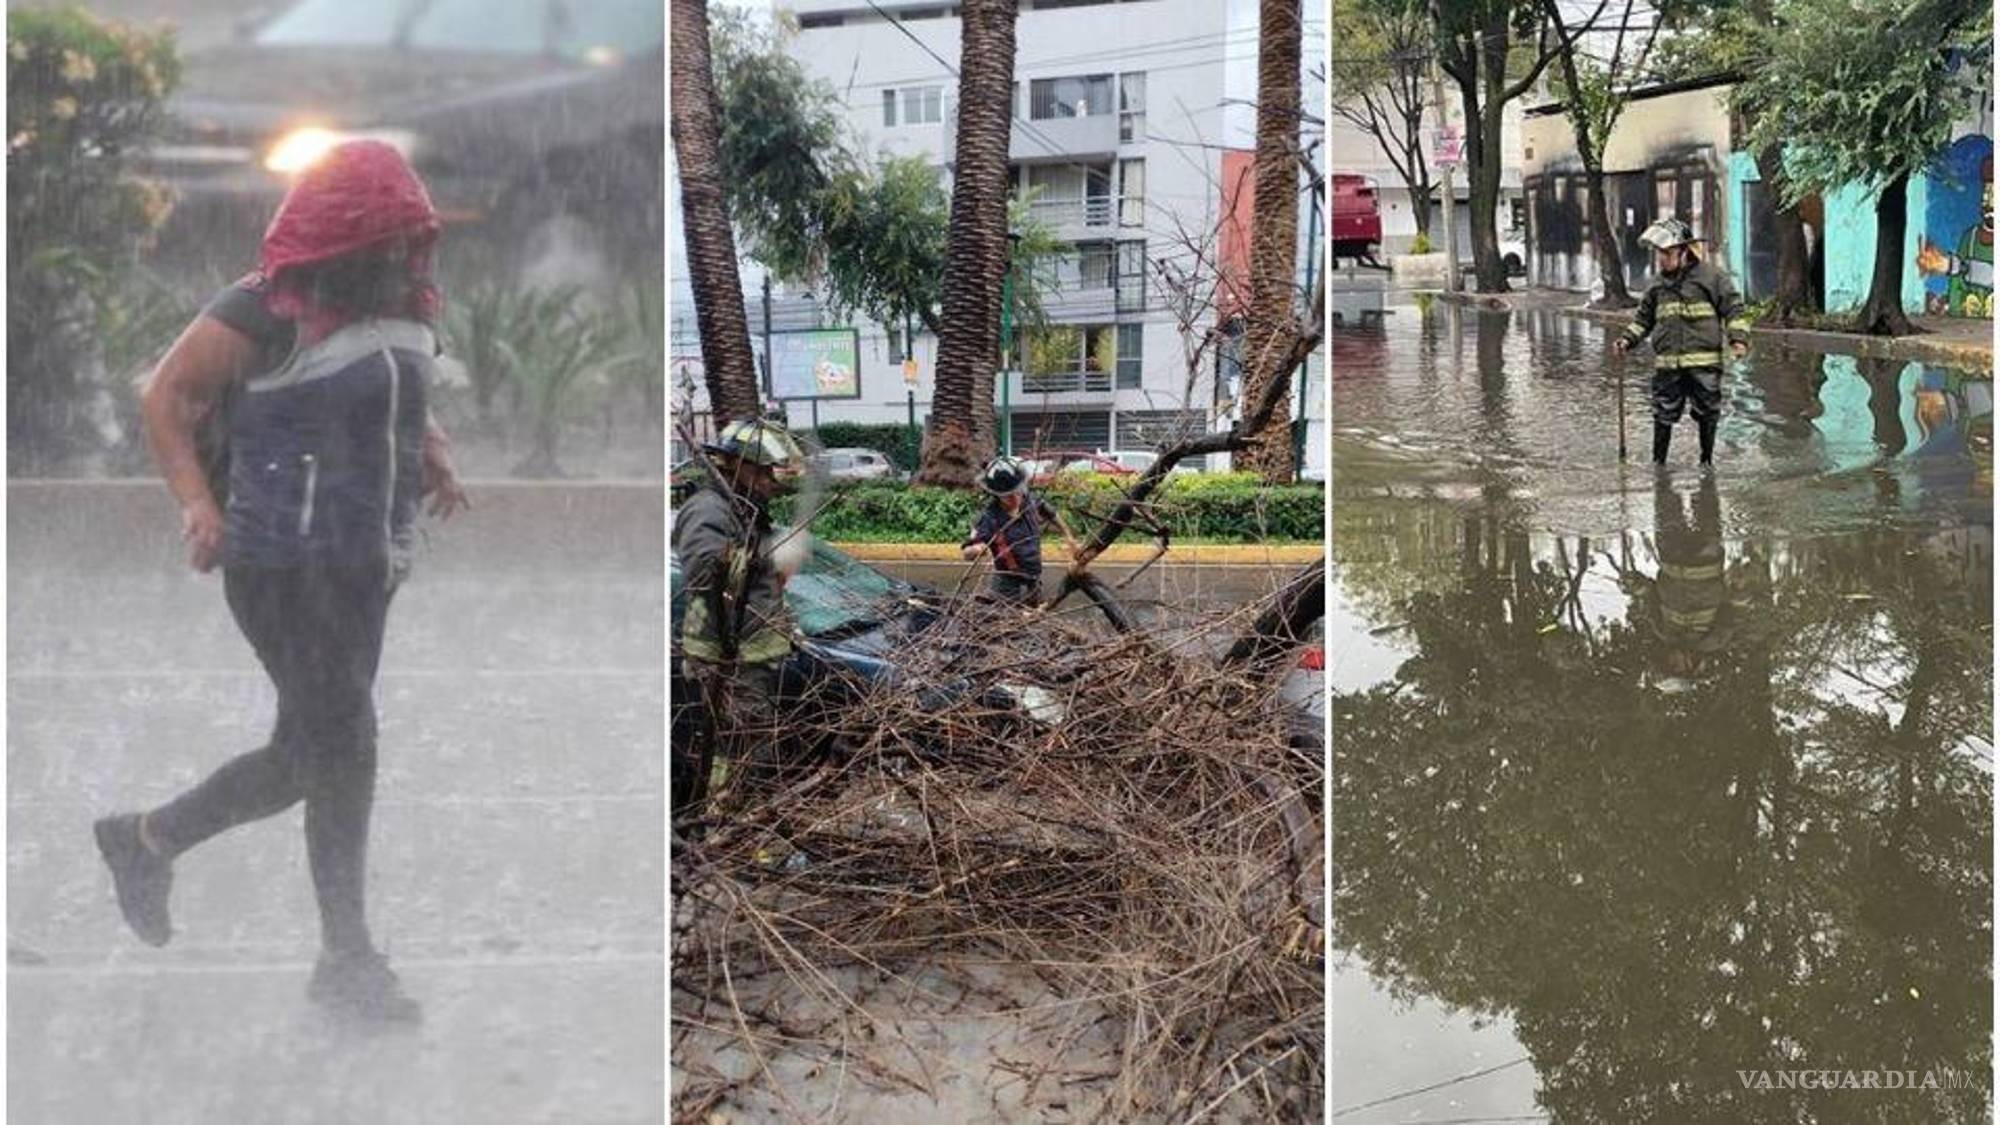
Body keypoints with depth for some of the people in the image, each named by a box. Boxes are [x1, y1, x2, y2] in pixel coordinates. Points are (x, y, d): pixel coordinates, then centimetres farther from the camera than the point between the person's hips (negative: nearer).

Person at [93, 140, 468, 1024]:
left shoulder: (400, 313, 8)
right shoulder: (267, 310, -14)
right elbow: (166, 394, -8)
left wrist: (434, 455, 4)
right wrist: (196, 501, -19)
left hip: (364, 569, 8)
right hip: (286, 565, -8)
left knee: (305, 756, 16)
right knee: (342, 752, -4)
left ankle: (145, 840, 37)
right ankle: (346, 956, 10)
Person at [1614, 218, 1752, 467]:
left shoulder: (1711, 277, -1)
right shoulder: (1657, 286, 12)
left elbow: (1733, 308, 0)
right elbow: (1644, 318, 20)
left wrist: (1739, 339, -12)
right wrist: (1628, 340, 6)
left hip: (1704, 362, -3)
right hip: (1667, 364, 3)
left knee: (1707, 414, 6)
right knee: (1663, 414, 3)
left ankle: (1707, 460, 20)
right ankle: (1658, 462, 12)